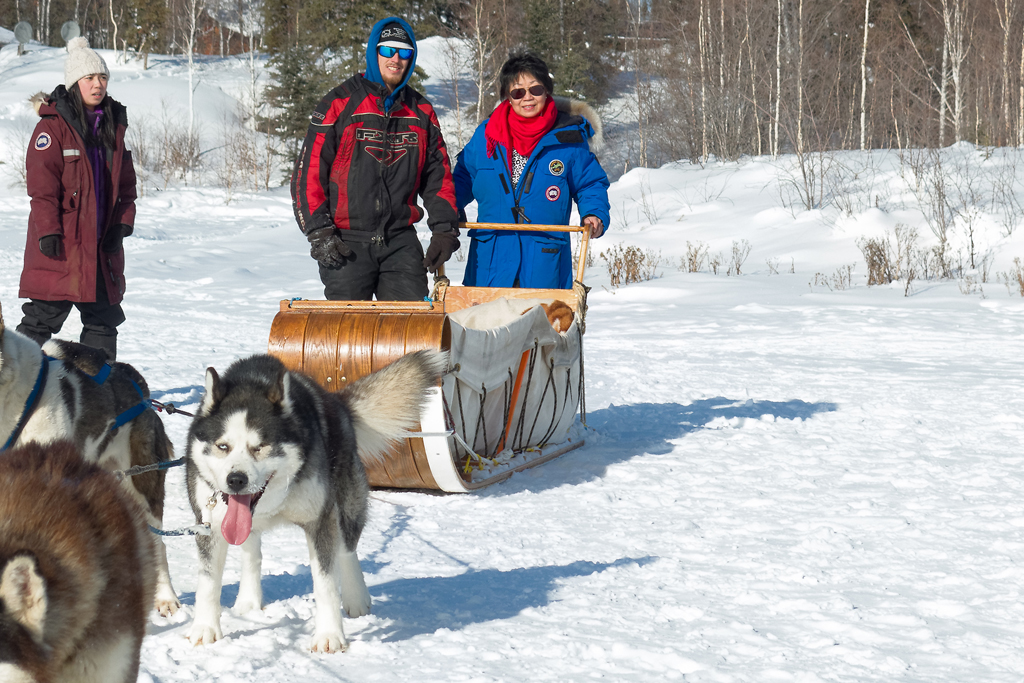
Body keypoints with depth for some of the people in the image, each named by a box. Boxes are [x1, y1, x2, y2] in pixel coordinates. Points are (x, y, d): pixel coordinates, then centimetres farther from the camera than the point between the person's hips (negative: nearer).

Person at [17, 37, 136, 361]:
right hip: (60, 244, -6)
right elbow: (42, 185, -11)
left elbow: (125, 181, 17)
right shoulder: (54, 125, -8)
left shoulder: (113, 125, 12)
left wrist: (123, 222, 5)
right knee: (44, 316, -5)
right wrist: (48, 231, -17)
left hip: (102, 243, 6)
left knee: (104, 318, 10)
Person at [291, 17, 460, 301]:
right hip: (347, 245, -3)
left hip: (401, 242, 3)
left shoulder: (421, 112, 12)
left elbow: (438, 176, 17)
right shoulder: (340, 104, 0)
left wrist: (444, 231, 6)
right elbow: (308, 172, -2)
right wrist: (318, 233, -9)